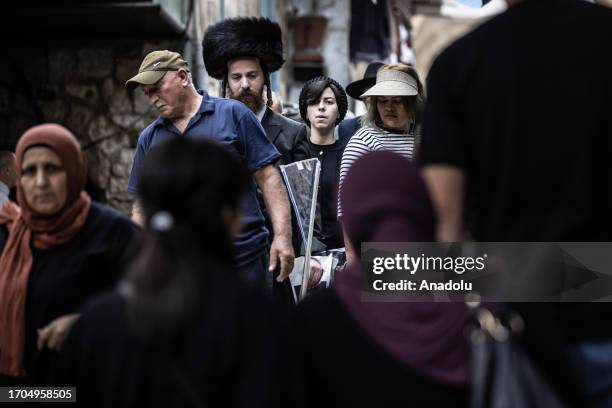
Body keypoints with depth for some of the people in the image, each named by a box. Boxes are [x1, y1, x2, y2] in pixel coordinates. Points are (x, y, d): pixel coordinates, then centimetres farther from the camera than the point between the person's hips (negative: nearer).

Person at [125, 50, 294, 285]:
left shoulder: (233, 114, 1)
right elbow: (142, 208, 16)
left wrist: (282, 235, -11)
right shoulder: (149, 138, 13)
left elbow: (267, 176, -2)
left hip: (245, 261, -3)